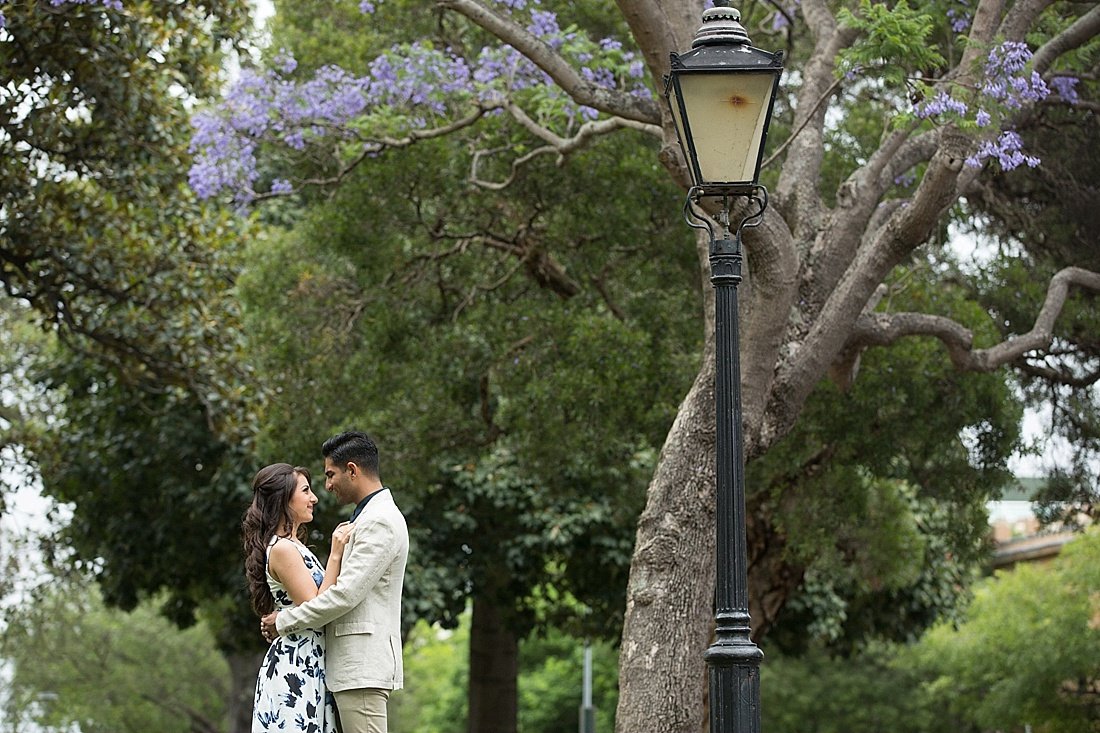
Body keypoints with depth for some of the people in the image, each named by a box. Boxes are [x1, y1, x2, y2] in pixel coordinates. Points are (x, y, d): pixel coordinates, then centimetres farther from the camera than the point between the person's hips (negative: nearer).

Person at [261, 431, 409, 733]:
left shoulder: (379, 521, -13)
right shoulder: (370, 517, 21)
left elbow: (346, 594, -18)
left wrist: (284, 621, -9)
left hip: (363, 666, -10)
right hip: (354, 666, 10)